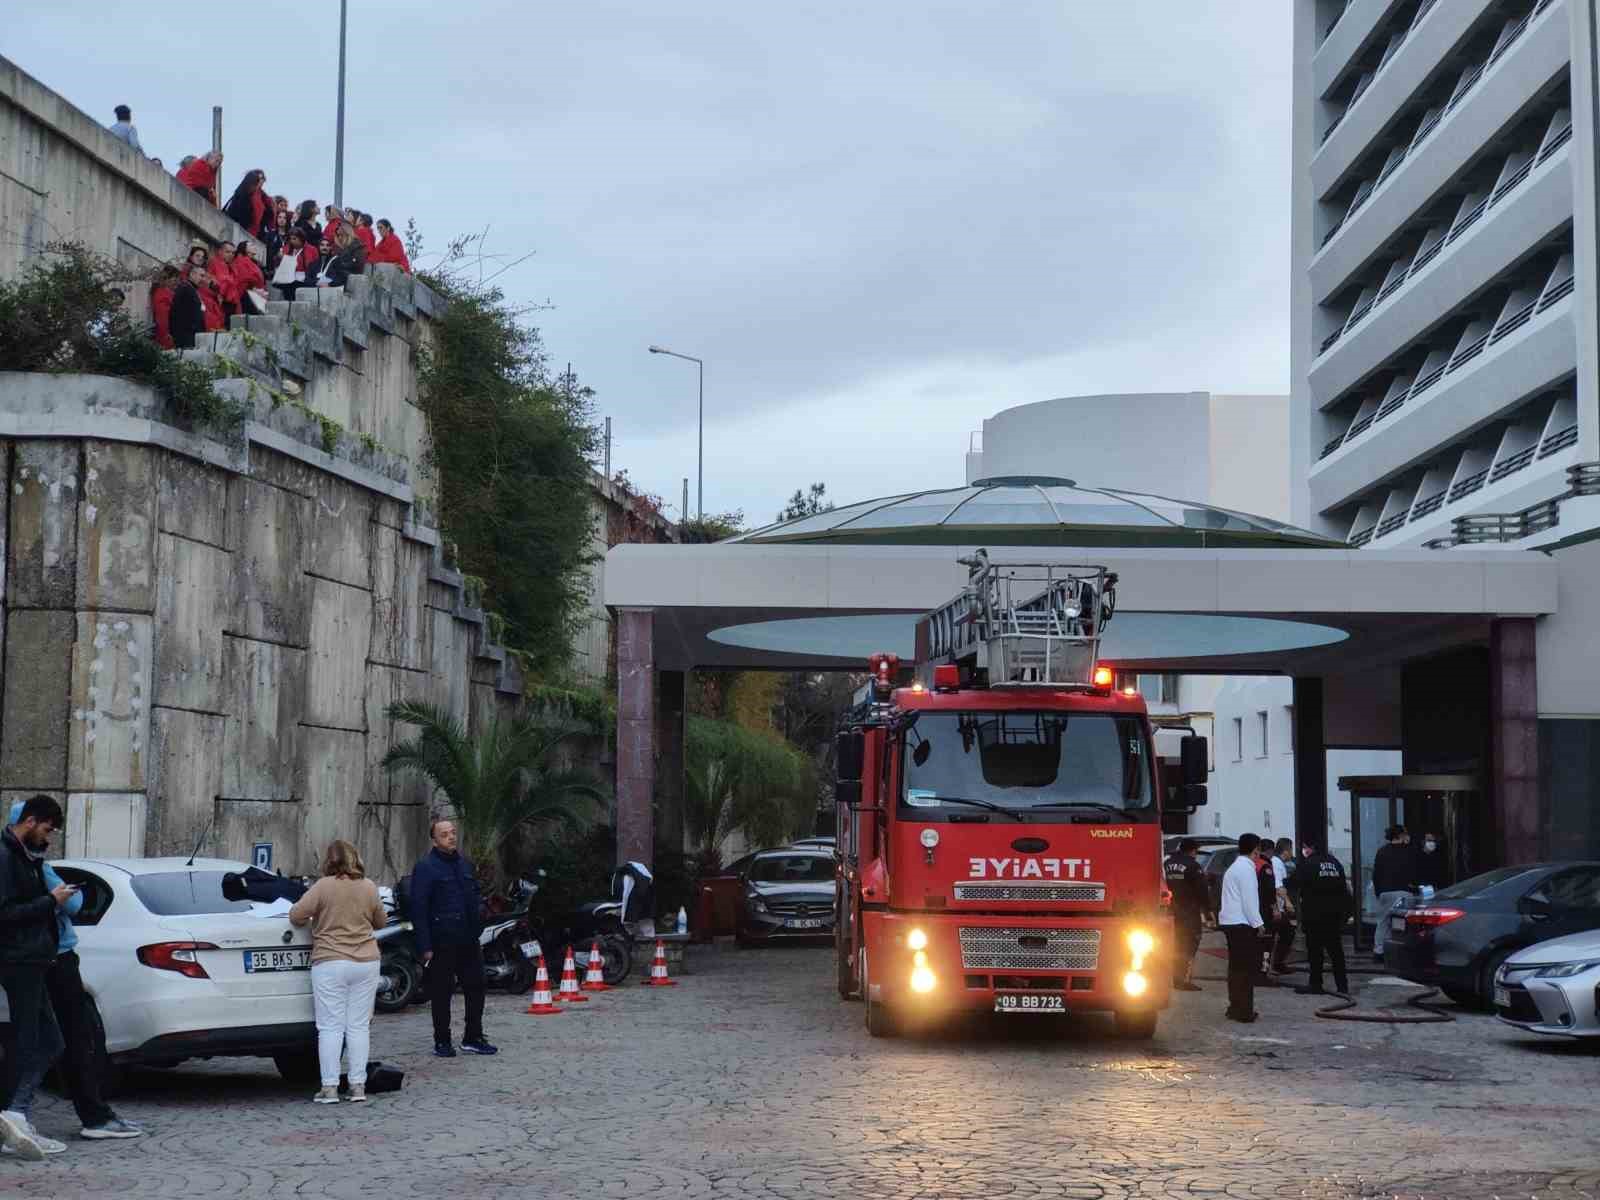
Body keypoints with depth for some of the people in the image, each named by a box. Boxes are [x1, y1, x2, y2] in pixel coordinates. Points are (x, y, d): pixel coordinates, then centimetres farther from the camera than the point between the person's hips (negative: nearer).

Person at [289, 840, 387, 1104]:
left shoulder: (323, 887, -9)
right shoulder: (369, 888, 4)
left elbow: (296, 916, -10)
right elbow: (381, 922, 16)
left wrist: (315, 915, 11)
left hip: (330, 965, -4)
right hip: (366, 963, 4)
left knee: (330, 1027, 0)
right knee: (359, 1026, 8)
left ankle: (330, 1087, -1)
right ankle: (358, 1085, 7)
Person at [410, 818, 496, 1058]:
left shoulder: (464, 862, 13)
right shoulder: (426, 868, -9)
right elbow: (418, 909, -12)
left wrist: (478, 917, 5)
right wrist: (425, 946, -16)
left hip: (469, 940, 6)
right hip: (442, 944, -6)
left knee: (476, 988, 8)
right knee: (442, 993, 3)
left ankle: (473, 1038, 19)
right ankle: (442, 1042, 12)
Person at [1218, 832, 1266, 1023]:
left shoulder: (1234, 868, 19)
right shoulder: (1247, 869, -12)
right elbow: (1249, 900, -17)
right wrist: (1258, 924, -13)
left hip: (1229, 921, 10)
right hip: (1242, 923, -10)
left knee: (1236, 966, 14)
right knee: (1245, 968, -7)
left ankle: (1236, 1007, 19)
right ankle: (1244, 1011, -8)